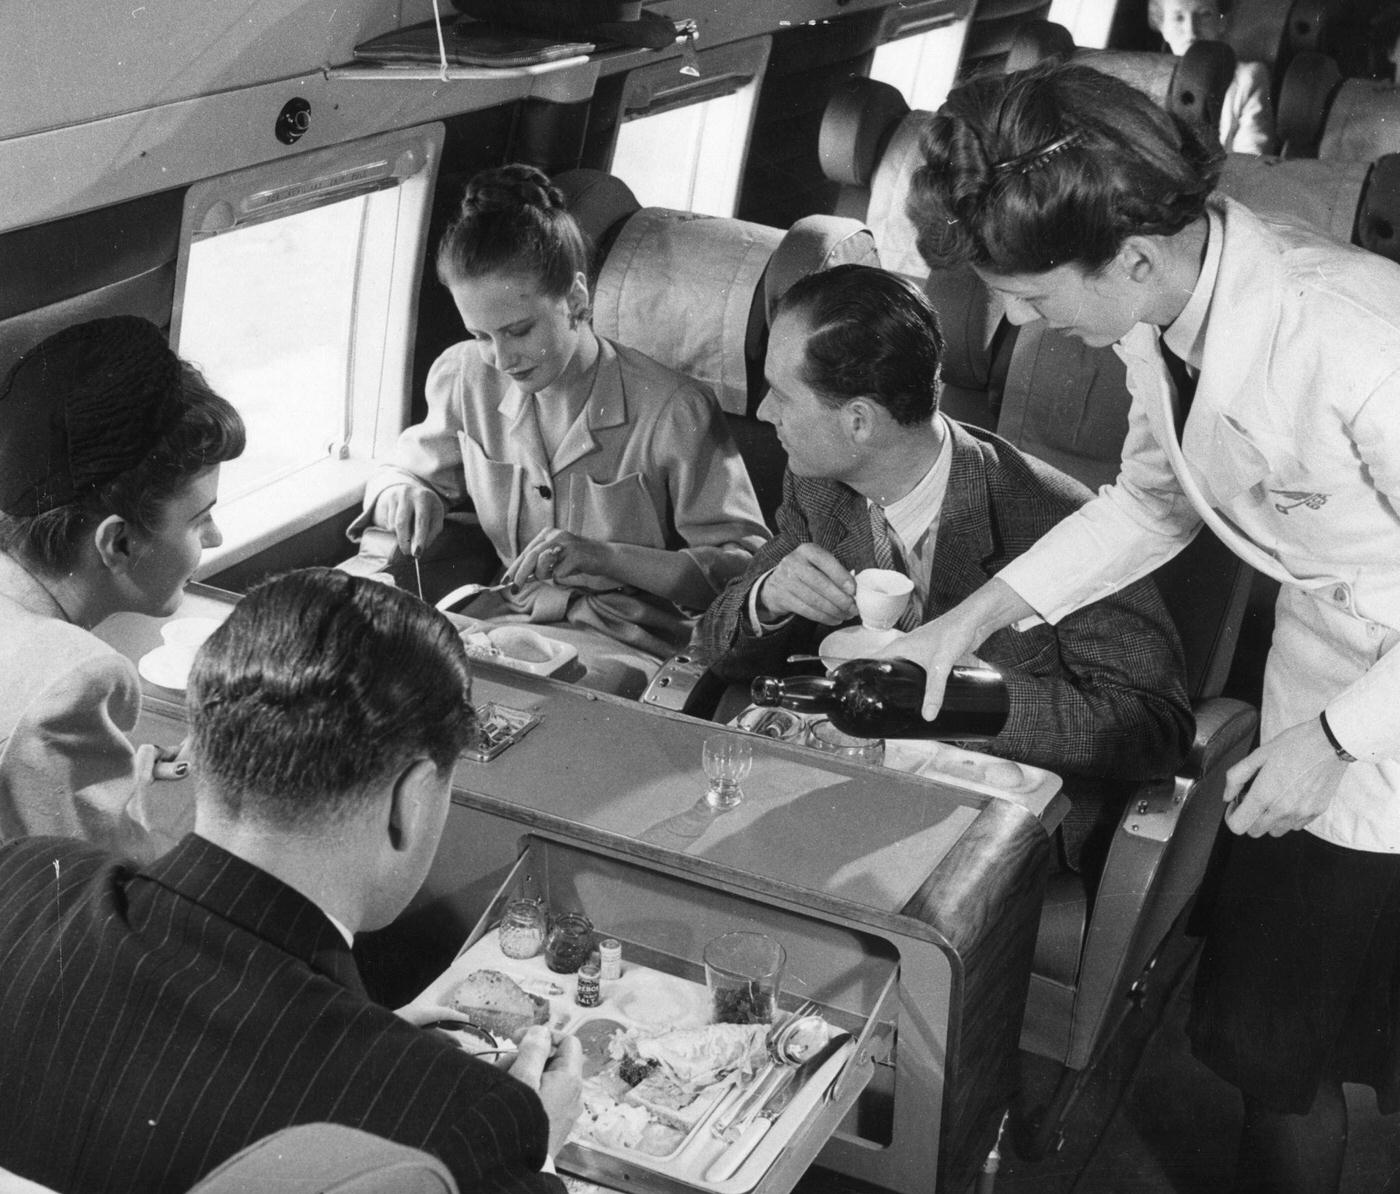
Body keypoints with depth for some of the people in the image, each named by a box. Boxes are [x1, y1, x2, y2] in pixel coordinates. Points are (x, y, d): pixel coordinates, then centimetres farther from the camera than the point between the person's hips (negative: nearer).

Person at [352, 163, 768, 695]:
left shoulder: (673, 412, -14)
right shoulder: (464, 377, 3)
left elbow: (748, 564, -12)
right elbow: (414, 470, 22)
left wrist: (606, 557, -23)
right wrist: (401, 493, -5)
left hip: (628, 639, -5)